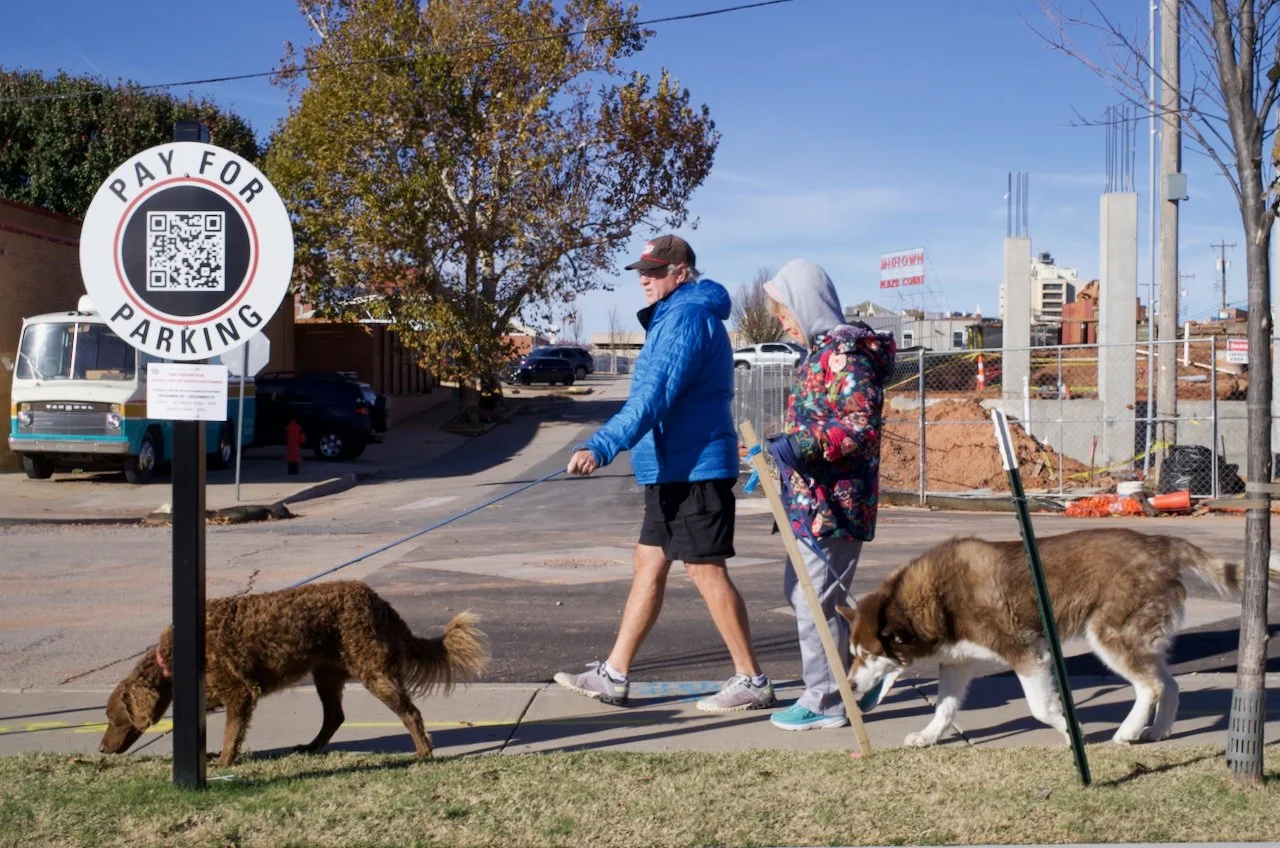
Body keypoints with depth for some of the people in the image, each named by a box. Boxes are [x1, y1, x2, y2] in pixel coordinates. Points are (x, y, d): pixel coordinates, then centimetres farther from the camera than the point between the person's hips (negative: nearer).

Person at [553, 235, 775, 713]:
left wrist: (602, 446, -34)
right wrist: (607, 445, 26)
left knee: (706, 571, -5)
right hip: (673, 470, 11)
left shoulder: (687, 318, -15)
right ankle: (613, 675, 17)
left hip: (694, 470, -11)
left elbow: (654, 396, -27)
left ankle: (752, 682, 4)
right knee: (648, 566, 11)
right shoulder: (671, 318, 18)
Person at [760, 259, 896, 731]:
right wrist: (784, 451, 24)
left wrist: (803, 445, -31)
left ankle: (826, 702, 9)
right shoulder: (821, 351, 15)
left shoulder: (845, 352, -17)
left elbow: (863, 426, -25)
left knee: (815, 600, -3)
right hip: (812, 501, 11)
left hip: (832, 504, -11)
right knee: (800, 591, 18)